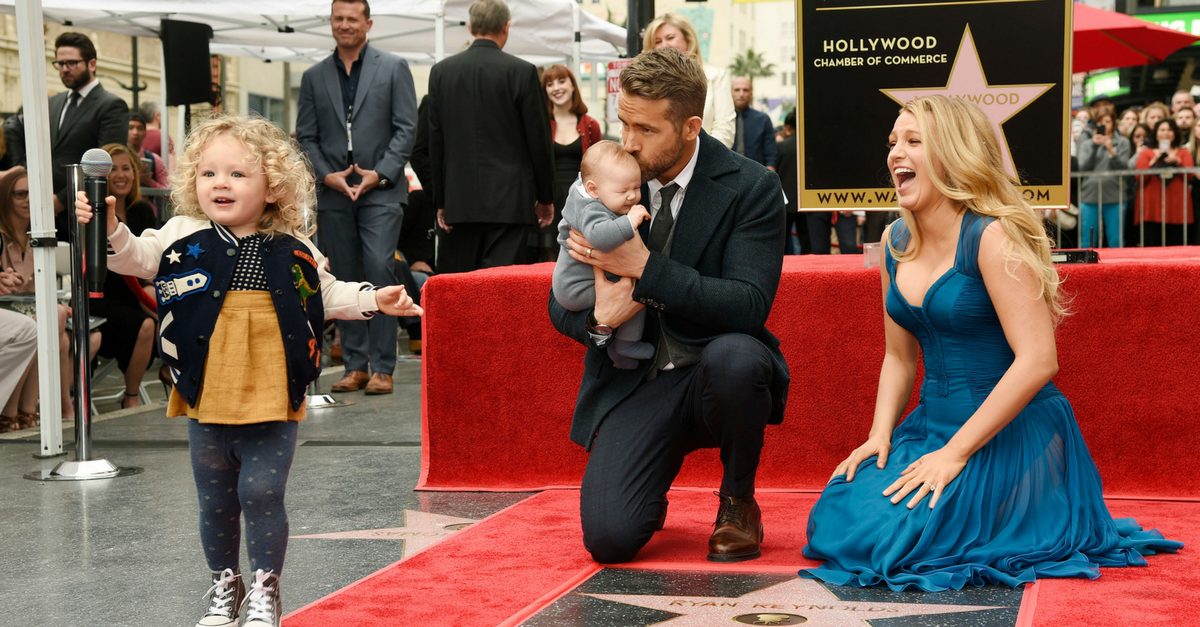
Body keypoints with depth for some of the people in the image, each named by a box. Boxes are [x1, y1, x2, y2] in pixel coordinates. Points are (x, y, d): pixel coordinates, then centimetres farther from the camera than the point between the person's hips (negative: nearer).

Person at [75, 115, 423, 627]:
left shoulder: (293, 250, 4)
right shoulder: (184, 237, 2)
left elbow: (327, 295, 17)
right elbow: (133, 257, -4)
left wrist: (375, 299, 6)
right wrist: (108, 227, -22)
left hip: (272, 399, -1)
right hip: (207, 398, 1)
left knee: (261, 492, -5)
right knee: (215, 499, 12)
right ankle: (224, 586, 31)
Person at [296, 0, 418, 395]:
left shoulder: (393, 68, 5)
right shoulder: (314, 77, 13)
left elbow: (407, 128, -1)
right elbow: (305, 136, 11)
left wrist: (379, 174, -11)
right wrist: (326, 174, -6)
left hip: (381, 190, -3)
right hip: (333, 194, 4)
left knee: (380, 272, -13)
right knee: (344, 280, 5)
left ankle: (382, 367, -8)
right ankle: (355, 366, 12)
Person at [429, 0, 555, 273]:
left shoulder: (441, 71, 5)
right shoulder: (522, 72, -5)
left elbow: (435, 142, 8)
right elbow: (539, 140, -2)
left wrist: (440, 200, 13)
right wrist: (546, 197, 8)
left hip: (460, 201, 3)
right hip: (509, 199, -3)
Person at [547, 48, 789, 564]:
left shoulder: (751, 187, -9)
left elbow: (748, 307, -21)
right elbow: (562, 305, 6)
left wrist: (645, 266, -25)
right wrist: (599, 318, -19)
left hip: (719, 376, -1)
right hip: (633, 382, 2)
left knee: (734, 356, -39)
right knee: (608, 537, -21)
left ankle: (738, 502, -7)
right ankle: (650, 492, 20)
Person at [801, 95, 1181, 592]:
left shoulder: (991, 238, -16)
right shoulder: (896, 243, 7)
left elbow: (1037, 362, -23)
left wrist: (956, 452, -22)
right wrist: (881, 434, -2)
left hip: (1011, 436, -7)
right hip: (933, 425, 7)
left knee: (891, 532, -22)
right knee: (833, 523, -9)